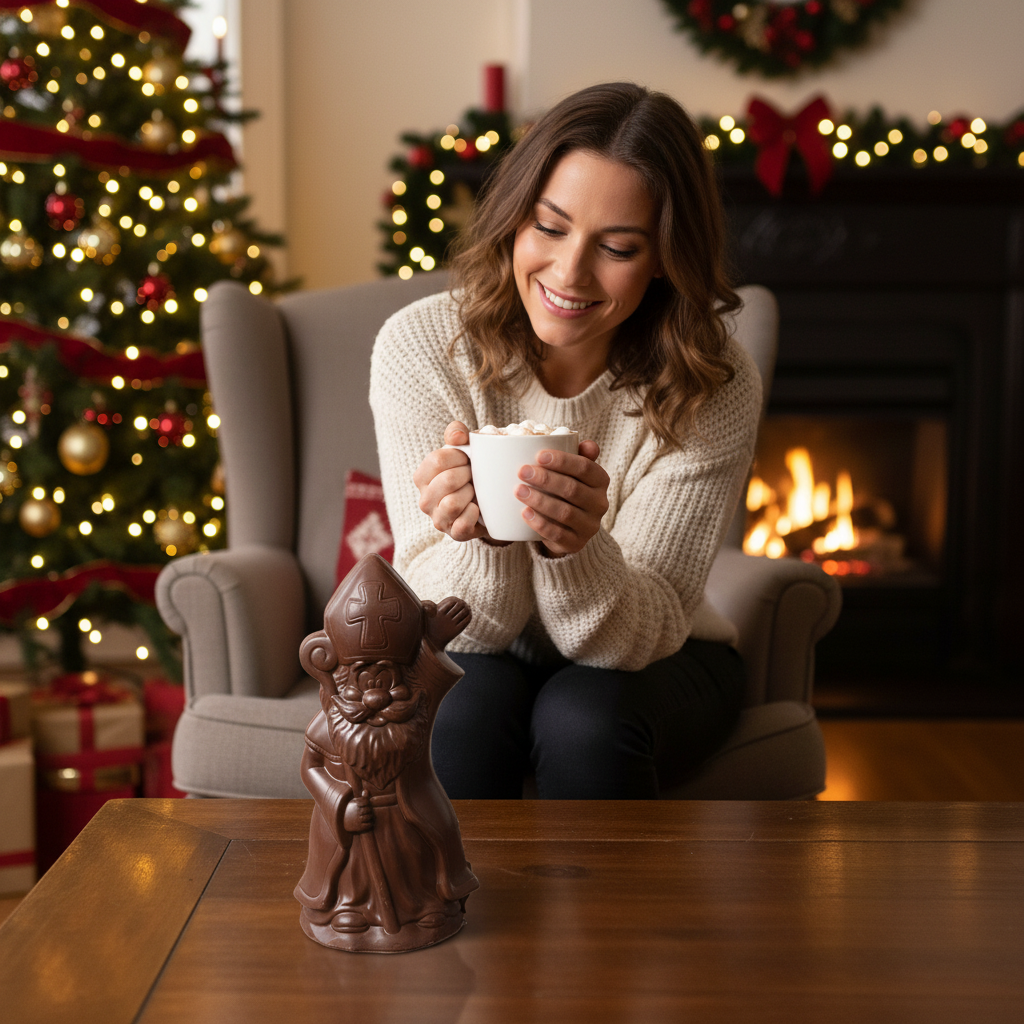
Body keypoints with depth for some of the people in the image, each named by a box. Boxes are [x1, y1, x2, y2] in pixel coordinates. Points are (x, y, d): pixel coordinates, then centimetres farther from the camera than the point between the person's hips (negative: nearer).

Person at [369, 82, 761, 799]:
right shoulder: (421, 347, -19)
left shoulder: (715, 389, -20)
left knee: (583, 719, -31)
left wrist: (577, 551, -43)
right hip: (485, 660, 0)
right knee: (465, 710, -32)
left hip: (649, 664, 0)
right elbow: (467, 627, -18)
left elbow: (647, 632, -22)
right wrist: (482, 539, -41)